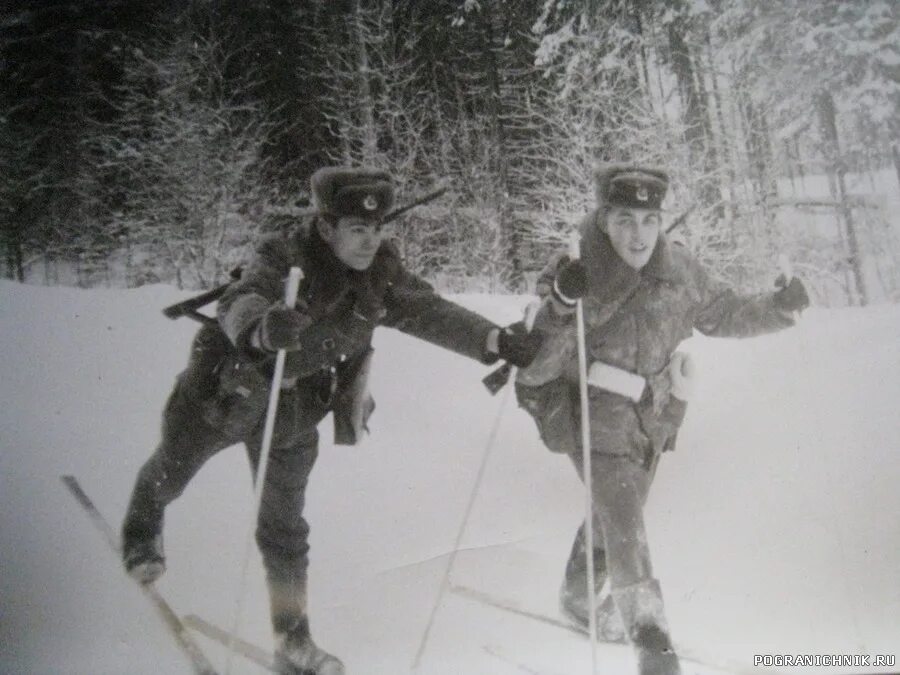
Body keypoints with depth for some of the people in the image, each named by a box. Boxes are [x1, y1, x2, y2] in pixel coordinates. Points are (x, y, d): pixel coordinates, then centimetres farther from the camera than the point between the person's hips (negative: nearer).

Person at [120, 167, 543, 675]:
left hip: (293, 414, 3)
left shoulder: (382, 274, -17)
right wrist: (262, 326, -72)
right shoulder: (285, 260, -32)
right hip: (221, 391, -2)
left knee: (285, 525, 6)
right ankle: (143, 530, 57)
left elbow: (430, 313, -18)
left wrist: (497, 341, -31)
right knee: (170, 476, 22)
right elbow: (240, 304, -48)